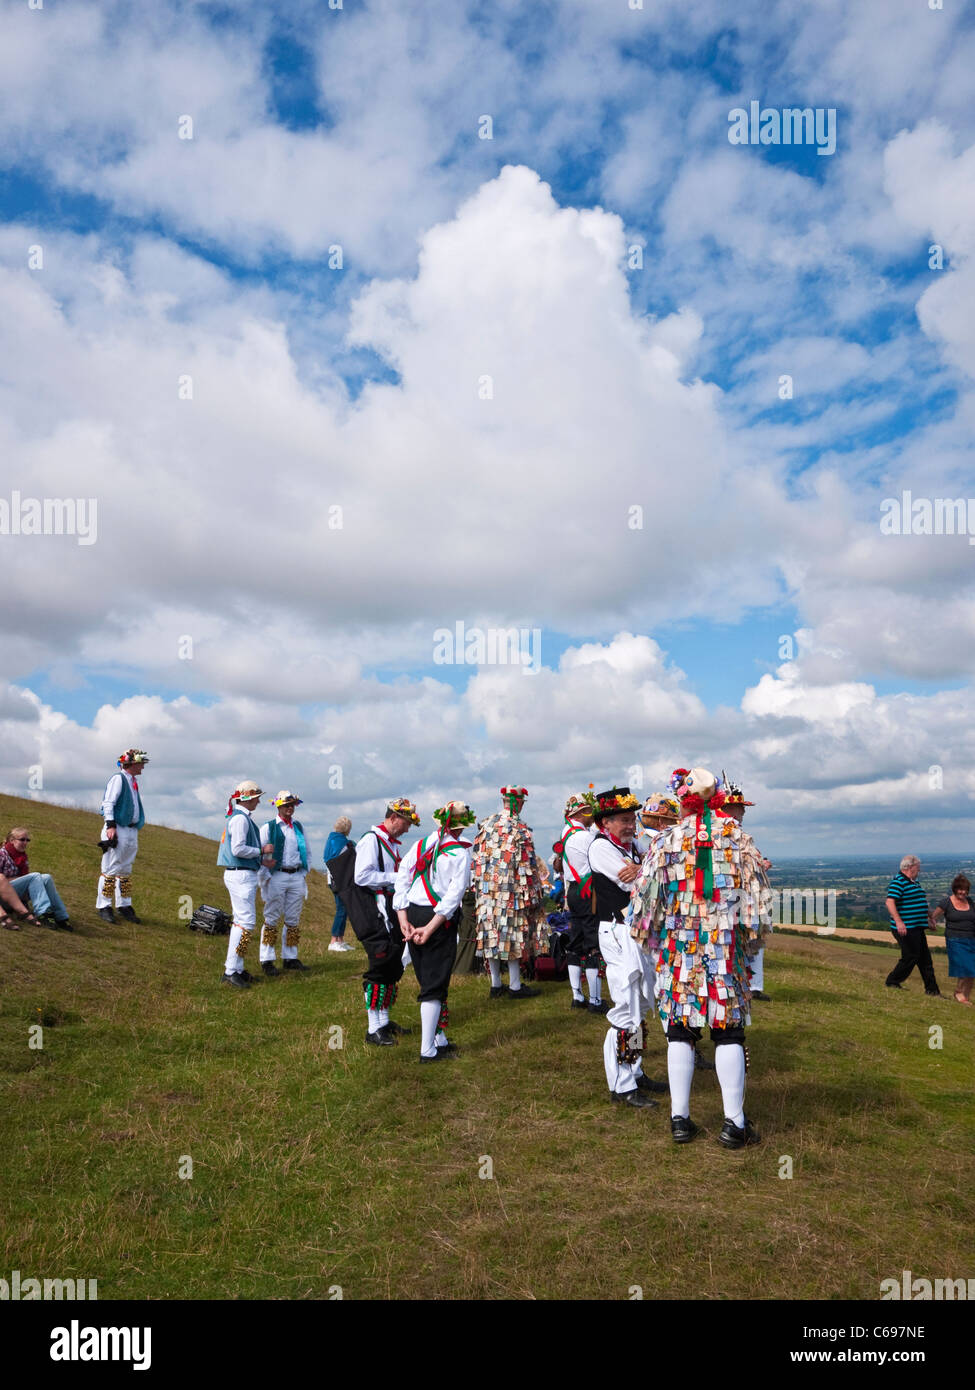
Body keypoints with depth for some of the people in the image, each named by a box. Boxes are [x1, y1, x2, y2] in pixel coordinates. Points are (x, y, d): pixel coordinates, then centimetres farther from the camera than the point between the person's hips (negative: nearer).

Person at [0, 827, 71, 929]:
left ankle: (61, 917, -24)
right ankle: (43, 914, -41)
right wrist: (17, 878, -16)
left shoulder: (22, 857, 16)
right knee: (34, 876, -26)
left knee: (47, 878, -16)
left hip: (19, 897, 7)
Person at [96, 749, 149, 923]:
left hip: (132, 831, 9)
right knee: (111, 869, -6)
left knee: (125, 870, 13)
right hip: (117, 830, -9)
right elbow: (108, 803, -14)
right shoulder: (118, 779, -7)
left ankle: (124, 906, 19)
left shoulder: (134, 782, 19)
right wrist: (110, 825, -22)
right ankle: (103, 907, -1)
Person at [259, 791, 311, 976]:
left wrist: (303, 874, 14)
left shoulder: (299, 827, 14)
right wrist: (266, 876, -10)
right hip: (277, 876, -5)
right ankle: (267, 961, 1)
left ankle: (290, 958, 15)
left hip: (297, 876, 5)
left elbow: (306, 851, 22)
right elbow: (260, 853, -4)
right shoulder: (268, 827, 0)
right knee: (272, 919, -4)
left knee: (293, 920, 7)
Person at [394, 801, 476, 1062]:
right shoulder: (461, 852, -7)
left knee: (427, 979, 16)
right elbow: (455, 894, -15)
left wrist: (404, 921, -2)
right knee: (435, 984, 1)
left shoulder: (420, 845, 7)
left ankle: (440, 1041, 26)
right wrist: (430, 929, -15)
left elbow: (401, 880, 2)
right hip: (441, 920, -5)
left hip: (413, 914, 5)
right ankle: (428, 1050, 1)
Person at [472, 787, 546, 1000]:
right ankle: (515, 986, 7)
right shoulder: (518, 827, -11)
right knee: (513, 933, 1)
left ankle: (496, 985, 18)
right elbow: (527, 864, -12)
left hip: (486, 889, 6)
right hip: (512, 889, -6)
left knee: (492, 933, 10)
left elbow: (477, 858, 10)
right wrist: (534, 892, -6)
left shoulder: (486, 824, 7)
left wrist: (479, 885, 17)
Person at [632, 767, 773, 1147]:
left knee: (680, 1030, 8)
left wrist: (648, 937, 14)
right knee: (728, 1031, 7)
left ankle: (680, 1118, 13)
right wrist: (753, 929, 16)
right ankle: (734, 1122, 10)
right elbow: (757, 891, 3)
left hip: (677, 949, 0)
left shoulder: (667, 841, -3)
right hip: (726, 949, 0)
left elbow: (646, 895, 0)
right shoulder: (738, 837, 0)